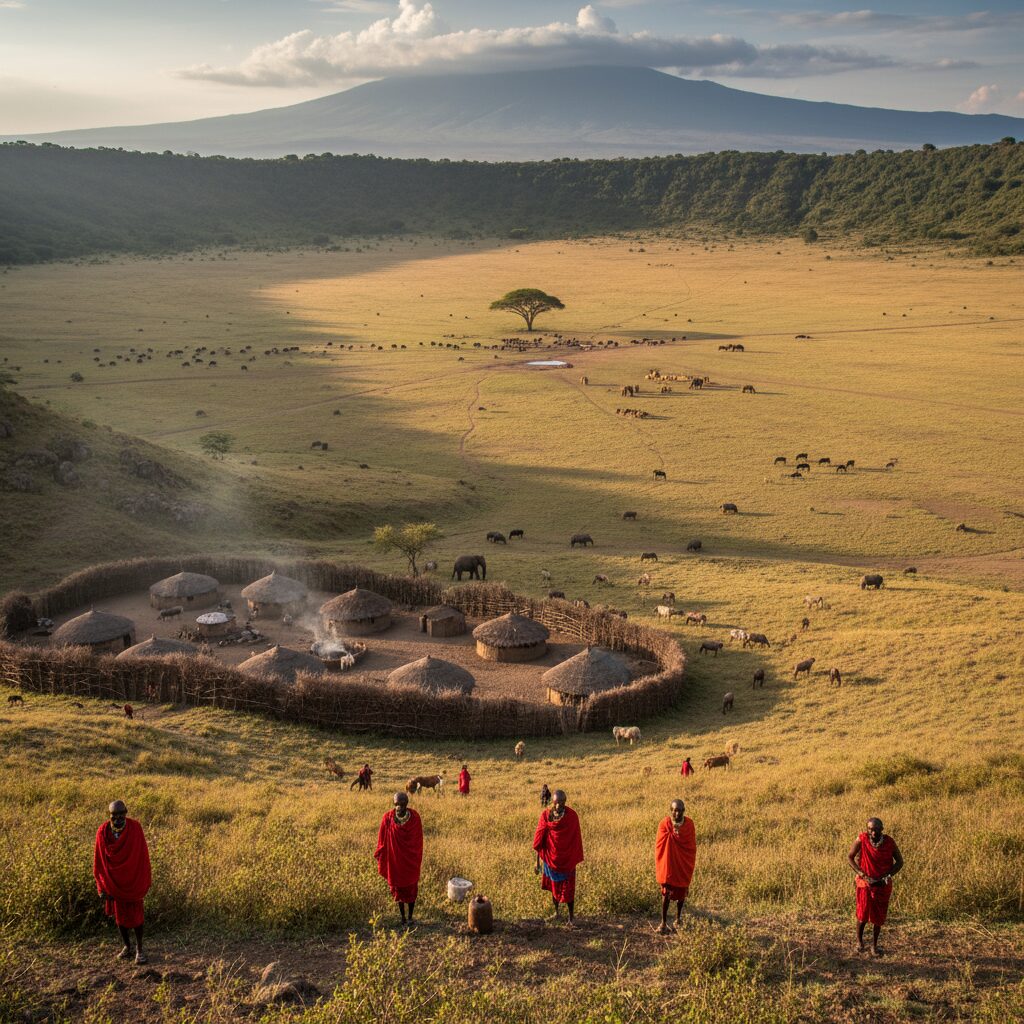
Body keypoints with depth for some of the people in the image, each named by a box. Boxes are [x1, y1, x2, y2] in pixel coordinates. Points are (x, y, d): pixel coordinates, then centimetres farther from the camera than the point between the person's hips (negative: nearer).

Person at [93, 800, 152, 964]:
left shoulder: (135, 828, -15)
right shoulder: (103, 832, -11)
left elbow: (143, 855, -9)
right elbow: (99, 860, -3)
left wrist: (145, 881, -7)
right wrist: (101, 885, -2)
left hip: (133, 879, -2)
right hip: (113, 881, 2)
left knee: (135, 914, 1)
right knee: (119, 914, 13)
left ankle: (139, 949, 16)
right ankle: (127, 946, 30)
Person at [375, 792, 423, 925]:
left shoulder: (414, 818, -16)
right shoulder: (387, 818, -17)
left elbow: (418, 840, -5)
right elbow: (382, 839, -6)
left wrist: (418, 859, 0)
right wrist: (379, 855, -4)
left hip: (411, 860, 0)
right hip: (394, 859, 0)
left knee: (411, 887, 12)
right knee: (398, 888, 15)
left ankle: (410, 917, 27)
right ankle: (402, 916, 31)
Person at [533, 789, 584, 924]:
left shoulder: (572, 816, -15)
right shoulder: (545, 815, -11)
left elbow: (576, 841, -8)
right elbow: (539, 839, -5)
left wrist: (575, 861, -4)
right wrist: (538, 861, -2)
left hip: (567, 860, -2)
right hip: (551, 858, 2)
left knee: (568, 889, 1)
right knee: (554, 886, 18)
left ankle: (571, 918, 12)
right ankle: (556, 912, 38)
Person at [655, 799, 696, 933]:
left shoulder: (689, 824, -7)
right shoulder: (664, 824, -11)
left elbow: (692, 847, 0)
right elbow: (659, 846, -5)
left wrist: (690, 865, -3)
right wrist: (658, 866, -5)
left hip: (683, 865, 2)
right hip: (667, 864, -2)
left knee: (681, 892, 13)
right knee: (666, 893, -4)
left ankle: (678, 920, 30)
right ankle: (664, 923, 4)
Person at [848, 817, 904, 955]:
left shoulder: (889, 842, -12)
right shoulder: (862, 839, -15)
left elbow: (899, 862, 0)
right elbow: (850, 857, -7)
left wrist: (887, 876, -12)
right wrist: (862, 875, -15)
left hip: (883, 885, 1)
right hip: (865, 882, -1)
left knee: (879, 917, 7)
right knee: (863, 914, -1)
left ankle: (874, 945, 24)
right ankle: (859, 940, 25)